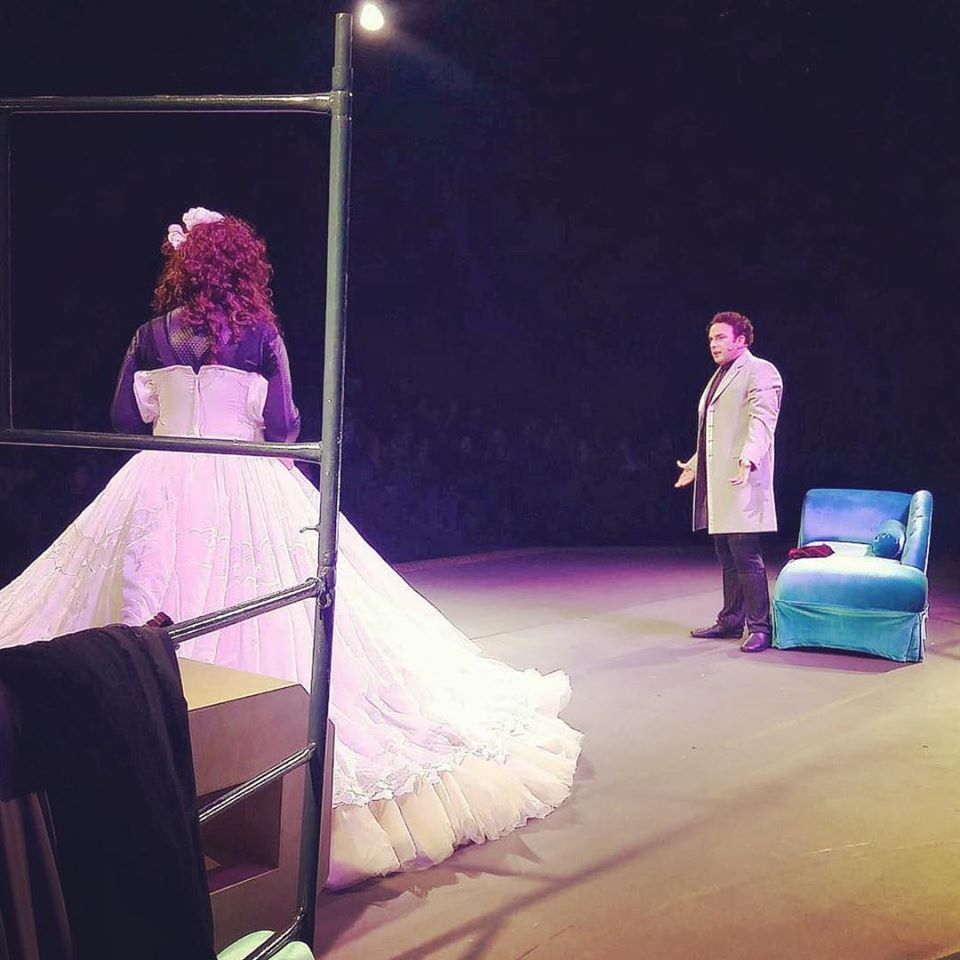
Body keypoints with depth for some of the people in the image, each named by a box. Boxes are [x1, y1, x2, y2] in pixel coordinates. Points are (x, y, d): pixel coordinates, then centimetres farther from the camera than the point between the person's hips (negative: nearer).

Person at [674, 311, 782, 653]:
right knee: (727, 556, 14)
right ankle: (731, 621, 21)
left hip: (742, 481, -9)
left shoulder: (759, 371, -6)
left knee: (745, 555, -10)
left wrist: (748, 459, -33)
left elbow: (762, 421, -19)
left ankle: (759, 627, -5)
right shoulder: (719, 377, 23)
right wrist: (695, 464, 34)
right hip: (716, 482, 9)